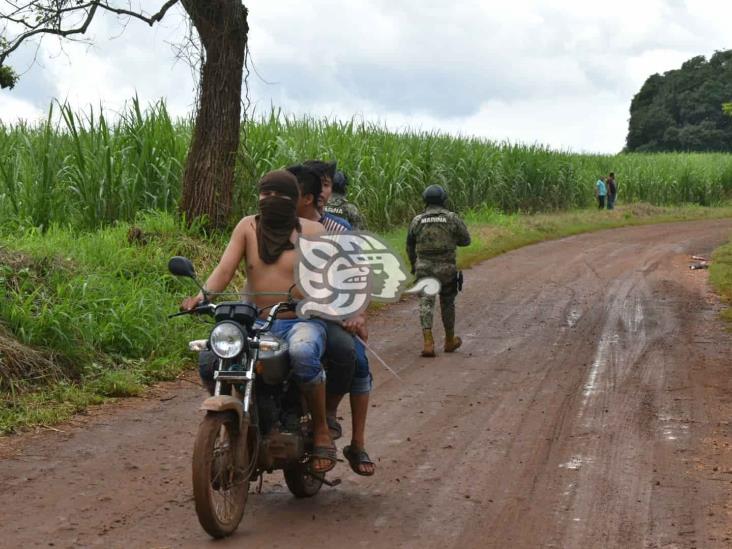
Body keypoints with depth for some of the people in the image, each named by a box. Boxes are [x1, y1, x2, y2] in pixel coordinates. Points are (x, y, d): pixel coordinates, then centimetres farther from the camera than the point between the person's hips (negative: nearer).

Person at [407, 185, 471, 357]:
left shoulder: (417, 221, 2)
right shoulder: (452, 218, -3)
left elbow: (410, 246, 11)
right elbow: (466, 240, 3)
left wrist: (413, 265, 27)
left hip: (423, 267, 0)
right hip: (446, 268, 0)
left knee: (426, 303, -1)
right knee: (447, 303, 15)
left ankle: (428, 342, -17)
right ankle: (450, 340, 29)